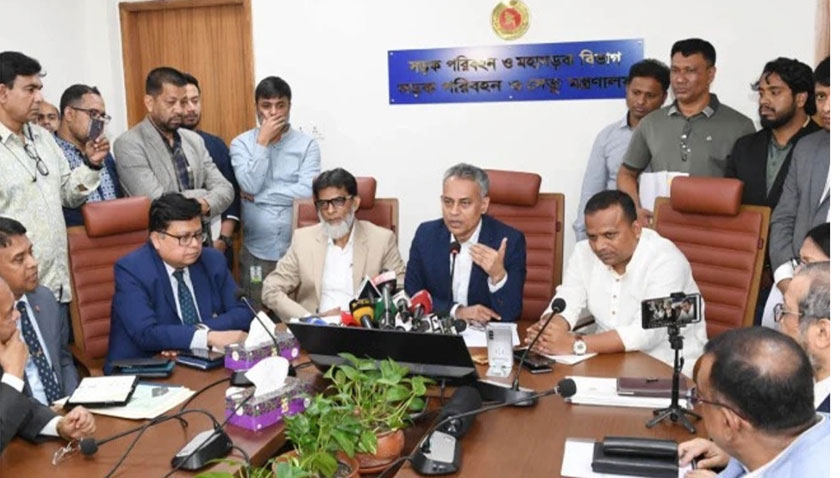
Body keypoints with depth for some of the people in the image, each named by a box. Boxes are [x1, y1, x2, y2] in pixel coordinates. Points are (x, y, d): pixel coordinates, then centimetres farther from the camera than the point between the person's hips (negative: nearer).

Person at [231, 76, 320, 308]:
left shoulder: (307, 144, 0)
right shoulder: (242, 143, 3)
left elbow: (307, 191, -12)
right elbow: (250, 186, -12)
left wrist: (260, 197, -10)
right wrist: (263, 142, -11)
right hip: (256, 251, 0)